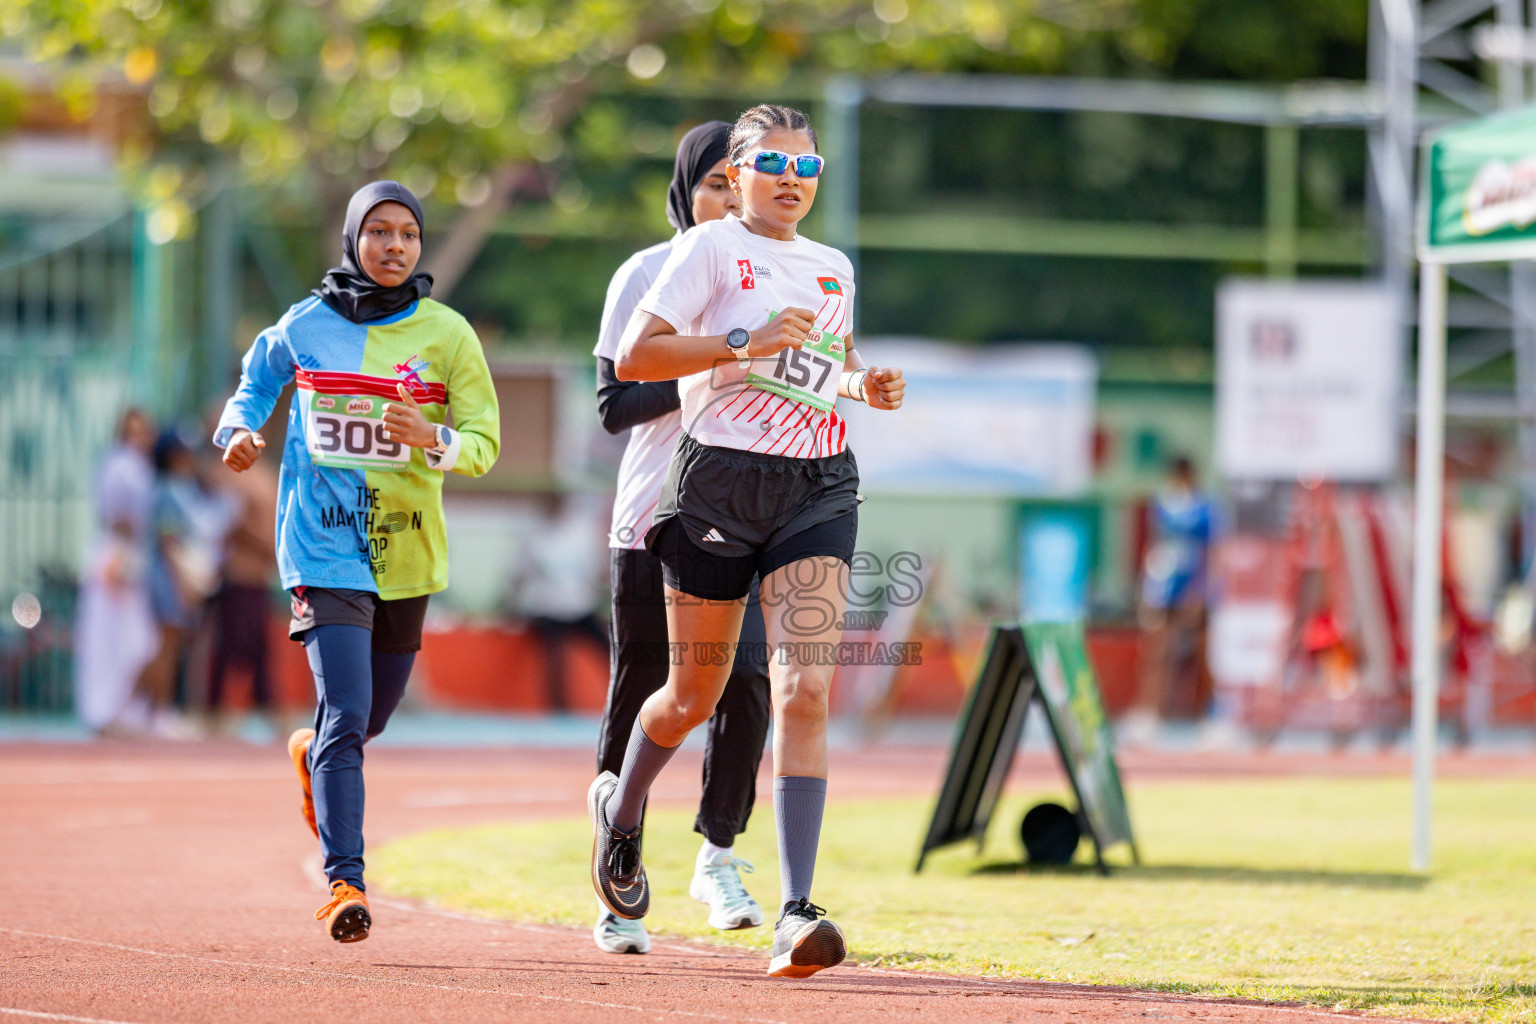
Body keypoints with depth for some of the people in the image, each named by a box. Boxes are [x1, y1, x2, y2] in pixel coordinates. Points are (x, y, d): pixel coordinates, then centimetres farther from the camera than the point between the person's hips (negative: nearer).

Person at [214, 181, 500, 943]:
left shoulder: (447, 334, 0)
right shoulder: (303, 329, 1)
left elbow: (484, 443, -2)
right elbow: (255, 384, 21)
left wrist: (432, 440, -22)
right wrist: (239, 430, 0)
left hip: (407, 552, 2)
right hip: (324, 546, -2)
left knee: (371, 718, 17)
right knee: (347, 716, -17)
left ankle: (312, 757, 52)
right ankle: (345, 881, -16)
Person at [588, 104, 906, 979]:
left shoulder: (834, 268, 16)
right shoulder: (710, 249, -1)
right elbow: (633, 357, -11)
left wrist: (867, 383, 11)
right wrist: (744, 343, -20)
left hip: (818, 487, 3)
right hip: (720, 479, -3)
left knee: (805, 691, -15)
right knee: (697, 694, 9)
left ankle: (796, 912, -21)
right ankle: (622, 808, 44)